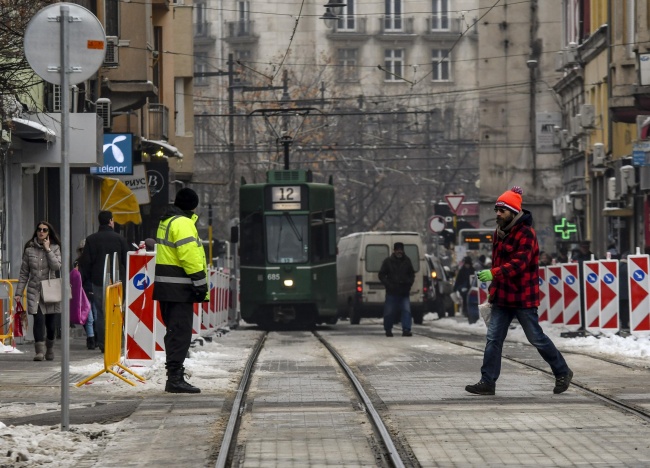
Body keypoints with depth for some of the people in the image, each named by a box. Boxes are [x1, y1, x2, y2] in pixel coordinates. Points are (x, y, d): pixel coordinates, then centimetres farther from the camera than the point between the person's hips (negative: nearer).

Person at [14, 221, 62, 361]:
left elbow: (57, 267, -11)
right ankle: (40, 351, -19)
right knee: (39, 319, -17)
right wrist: (19, 292, 5)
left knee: (51, 322, 5)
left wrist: (48, 249, -10)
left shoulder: (55, 248, 5)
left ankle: (50, 348, 27)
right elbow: (24, 273, 9)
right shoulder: (29, 249, 6)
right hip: (35, 290, 0)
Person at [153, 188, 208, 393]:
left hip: (165, 284, 10)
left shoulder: (166, 221, 19)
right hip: (179, 287, -10)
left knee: (174, 331, 15)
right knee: (181, 332, -10)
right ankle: (175, 379, -13)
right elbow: (190, 256, -19)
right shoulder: (183, 223, -13)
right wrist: (200, 283, -16)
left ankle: (174, 378, 19)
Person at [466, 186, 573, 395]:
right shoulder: (500, 232, 13)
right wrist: (493, 290, 23)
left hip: (523, 298, -8)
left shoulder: (526, 234, -16)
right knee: (493, 338, 1)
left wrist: (494, 274, -36)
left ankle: (563, 373, 19)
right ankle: (487, 382, 1)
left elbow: (519, 263, -27)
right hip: (502, 296, 8)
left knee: (536, 338, 2)